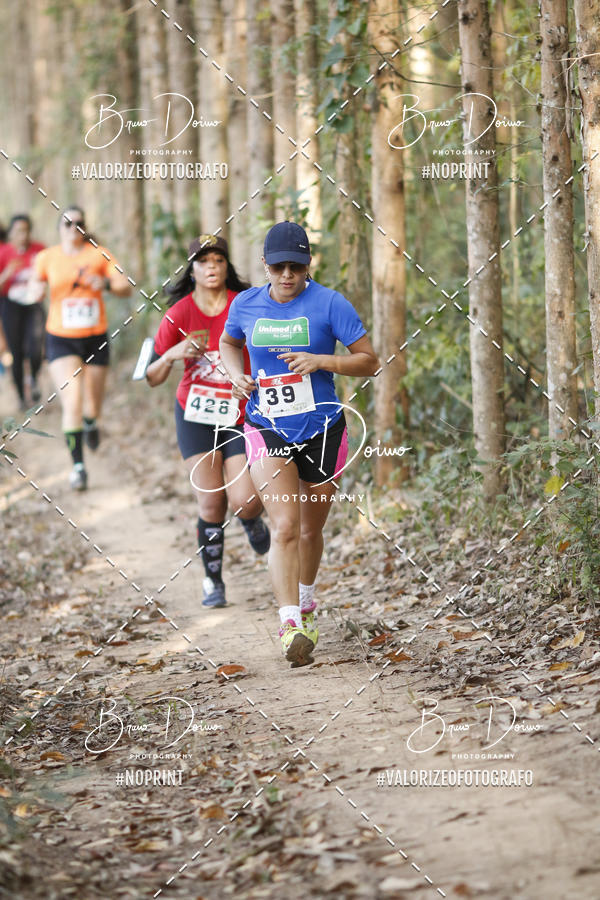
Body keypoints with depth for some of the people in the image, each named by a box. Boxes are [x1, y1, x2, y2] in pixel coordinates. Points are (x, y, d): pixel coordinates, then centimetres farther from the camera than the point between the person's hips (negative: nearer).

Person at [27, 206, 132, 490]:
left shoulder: (99, 255, -2)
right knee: (72, 402, -17)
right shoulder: (47, 257, 0)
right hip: (61, 339, -1)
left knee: (92, 407, 10)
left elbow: (127, 288, -8)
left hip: (95, 338, 1)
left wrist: (106, 283, -29)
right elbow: (33, 290, 10)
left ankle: (91, 423, 49)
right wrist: (36, 290, -14)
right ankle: (77, 465, -8)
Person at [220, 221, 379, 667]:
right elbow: (229, 343, 23)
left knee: (311, 529, 14)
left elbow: (369, 361, -7)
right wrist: (237, 376, 2)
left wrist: (319, 361, -21)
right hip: (267, 430, 0)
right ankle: (290, 626, -23)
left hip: (321, 429, 0)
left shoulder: (329, 303, -8)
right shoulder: (246, 304, 1)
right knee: (285, 526, -17)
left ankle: (306, 605, 41)